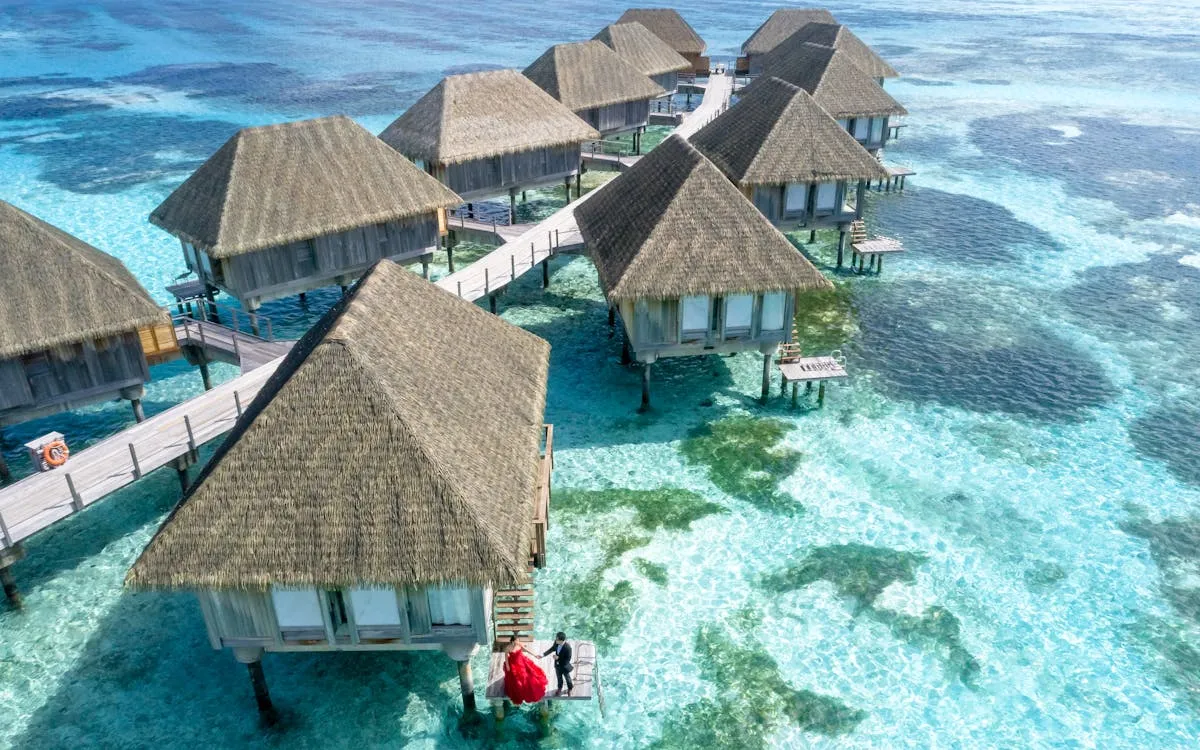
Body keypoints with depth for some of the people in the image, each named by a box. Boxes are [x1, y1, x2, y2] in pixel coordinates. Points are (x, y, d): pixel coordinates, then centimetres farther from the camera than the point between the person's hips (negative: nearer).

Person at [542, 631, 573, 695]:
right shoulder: (556, 643, -22)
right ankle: (559, 688, 56)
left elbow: (568, 659, -29)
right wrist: (543, 655, -11)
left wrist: (558, 658, -33)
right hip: (557, 664, 4)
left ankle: (570, 688, 54)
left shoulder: (567, 647, -39)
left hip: (564, 666, -4)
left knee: (567, 678, 25)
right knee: (559, 677, 28)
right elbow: (552, 649, -3)